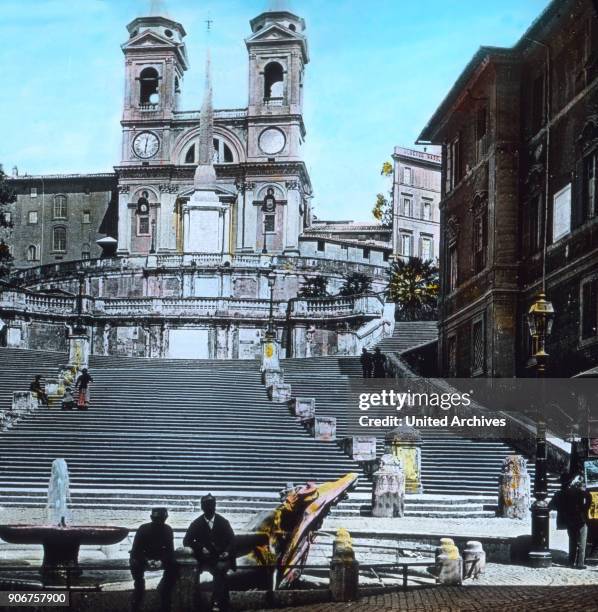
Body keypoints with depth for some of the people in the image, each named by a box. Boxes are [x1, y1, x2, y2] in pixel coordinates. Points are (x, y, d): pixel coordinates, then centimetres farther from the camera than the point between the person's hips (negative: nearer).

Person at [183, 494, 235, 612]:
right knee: (219, 571, -30)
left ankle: (217, 602, -30)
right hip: (205, 559, -1)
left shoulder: (223, 522, 8)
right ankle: (224, 601, -21)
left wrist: (227, 552, -11)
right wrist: (200, 548, -13)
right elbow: (186, 541, 3)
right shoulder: (197, 524, 6)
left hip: (222, 558, 1)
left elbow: (232, 540, 9)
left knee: (220, 568, -32)